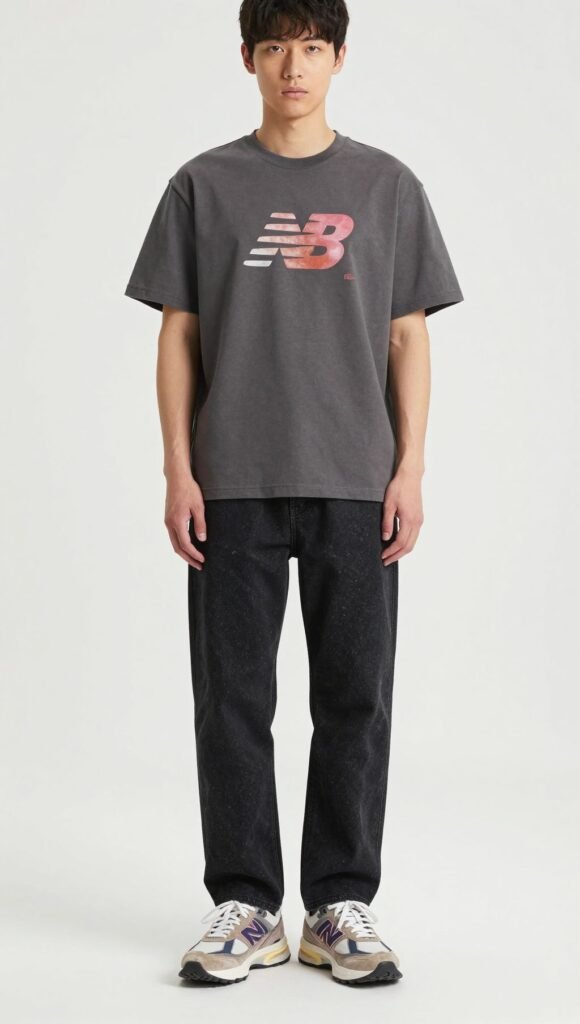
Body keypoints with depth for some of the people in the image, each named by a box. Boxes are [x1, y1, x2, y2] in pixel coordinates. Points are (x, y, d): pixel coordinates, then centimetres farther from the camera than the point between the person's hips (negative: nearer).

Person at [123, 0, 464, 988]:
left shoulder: (387, 185, 9)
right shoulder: (205, 185, 7)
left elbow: (409, 338, 7)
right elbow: (178, 335, 6)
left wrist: (410, 469, -2)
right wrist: (179, 471, -2)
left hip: (356, 487, 0)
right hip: (234, 488, 0)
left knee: (354, 701, 3)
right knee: (233, 701, 4)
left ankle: (339, 907, 15)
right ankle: (245, 907, 15)